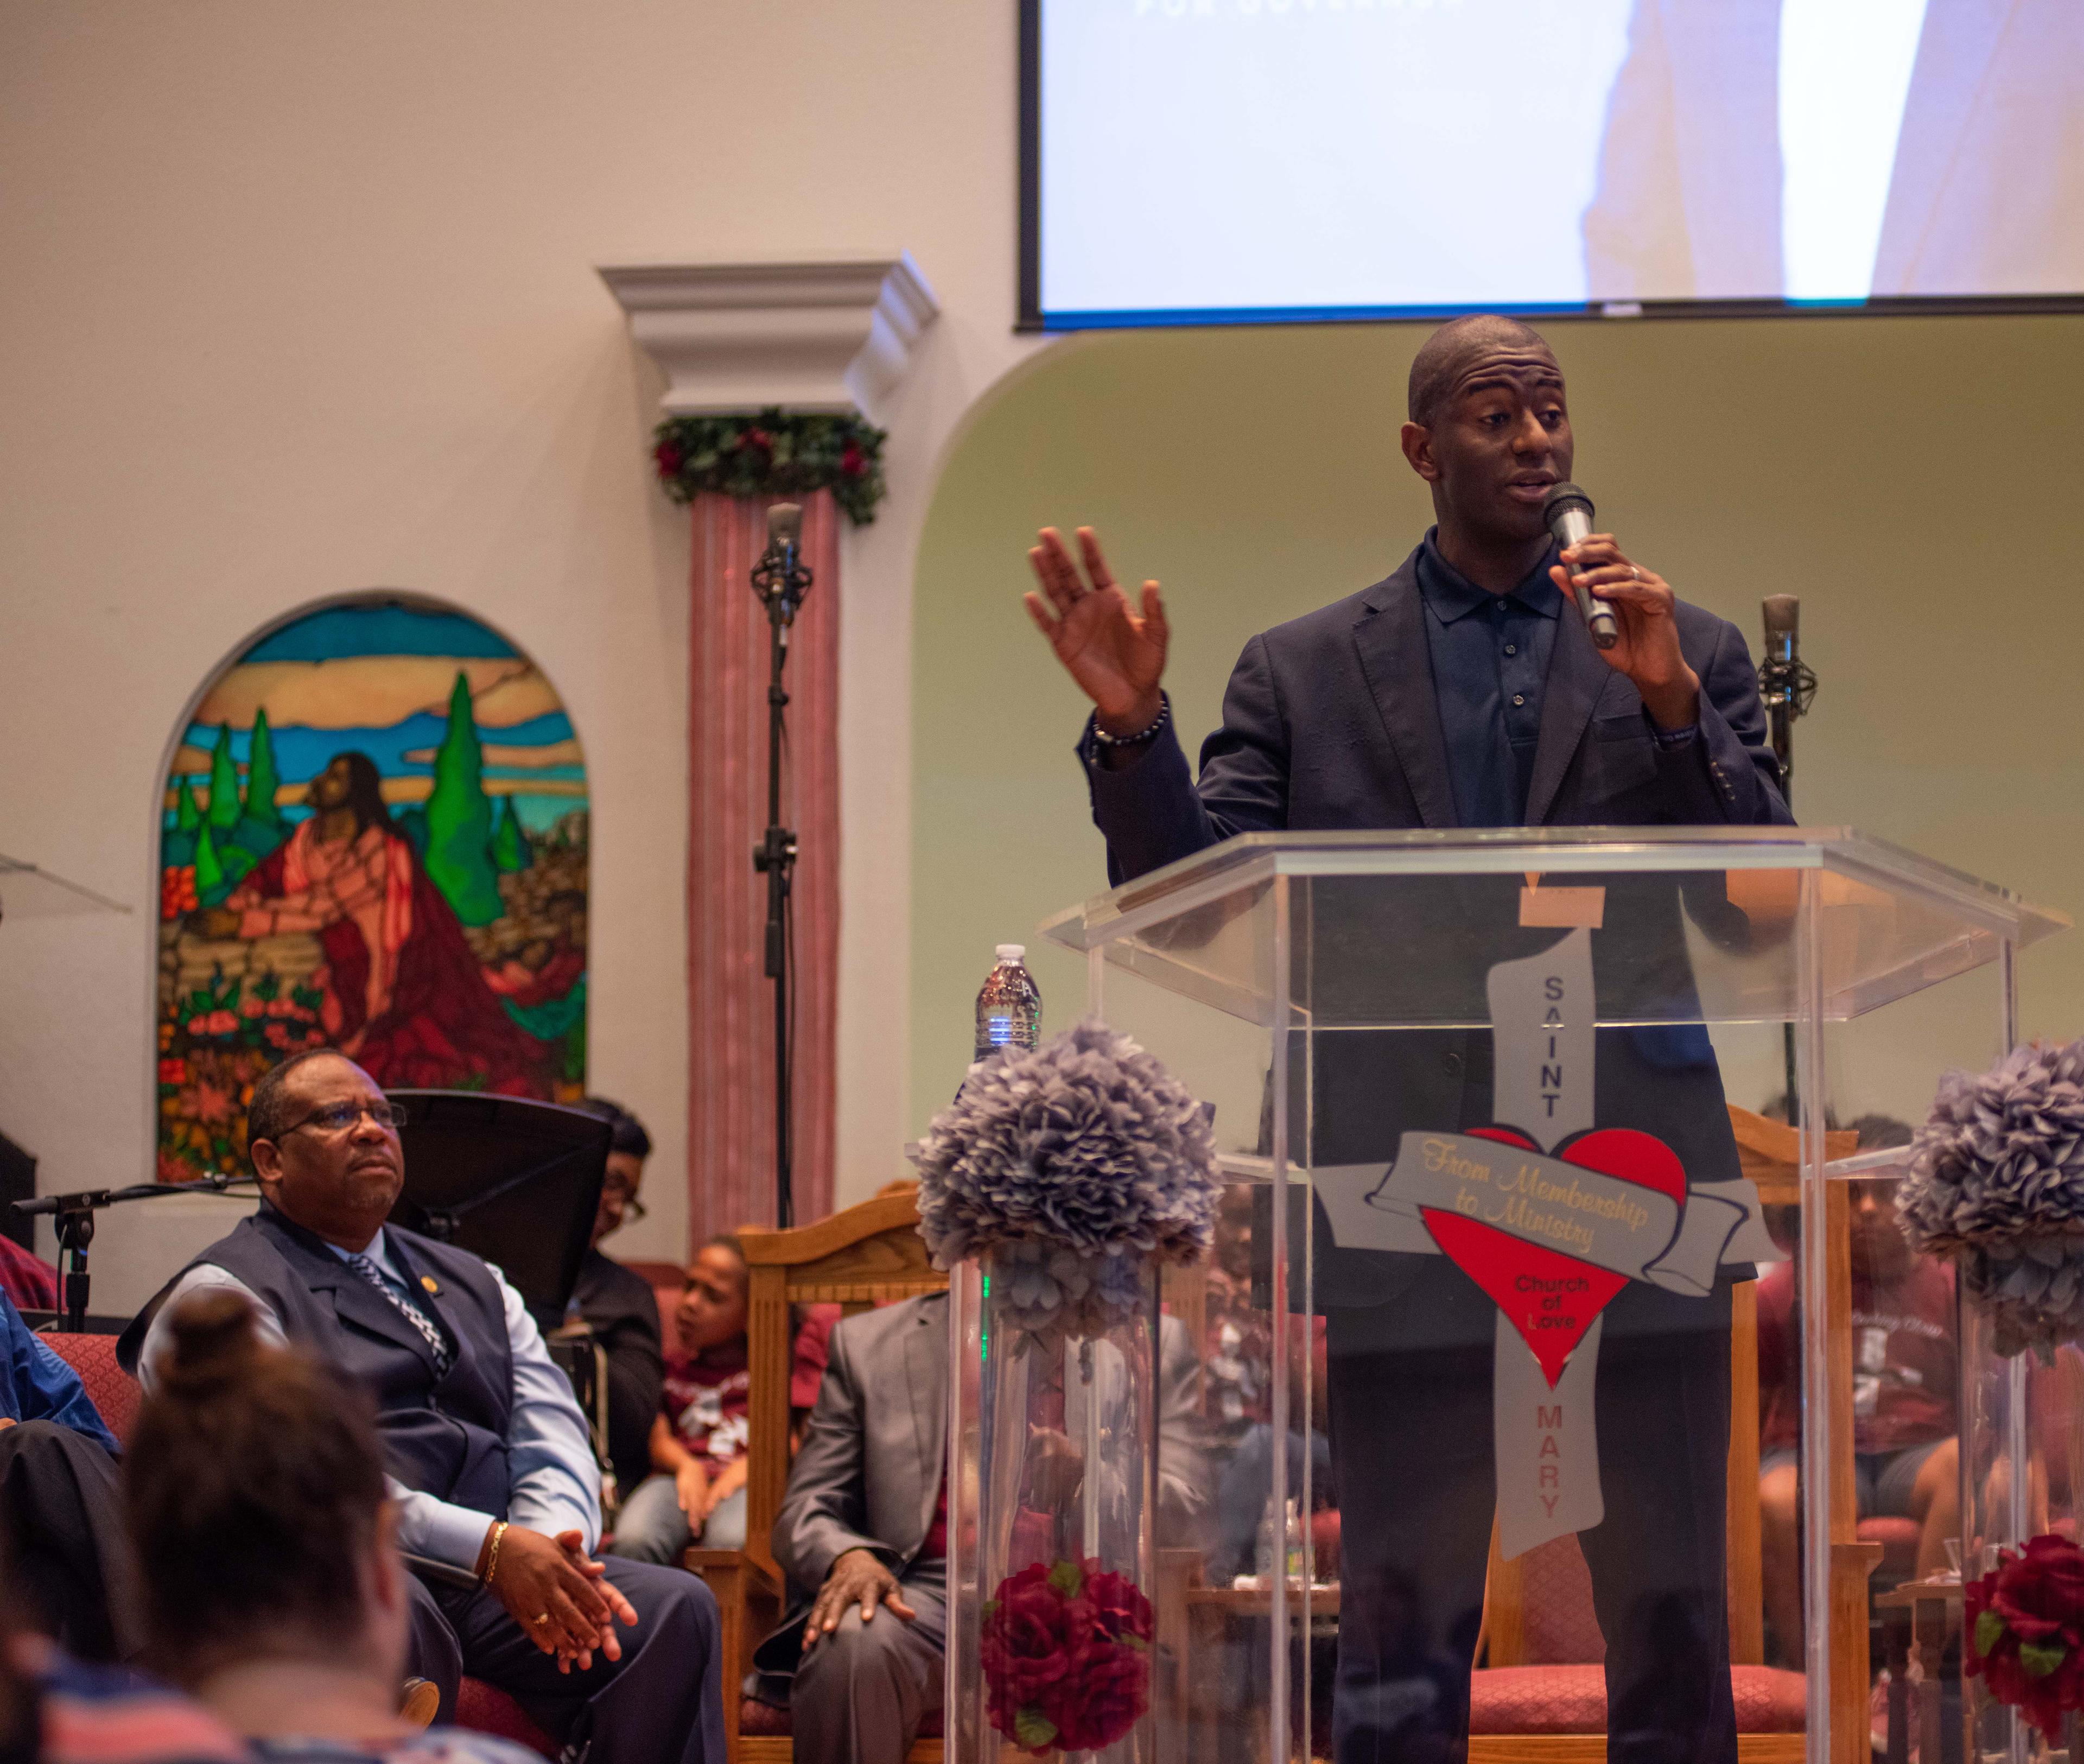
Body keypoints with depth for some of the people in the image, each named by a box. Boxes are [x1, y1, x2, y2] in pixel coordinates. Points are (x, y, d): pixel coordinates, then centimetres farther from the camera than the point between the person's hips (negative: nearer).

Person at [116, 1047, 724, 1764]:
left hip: (490, 1575, 6)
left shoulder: (474, 1286, 26)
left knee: (675, 1609, -18)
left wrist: (553, 1552, -9)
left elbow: (553, 1443, 16)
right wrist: (486, 1546, -20)